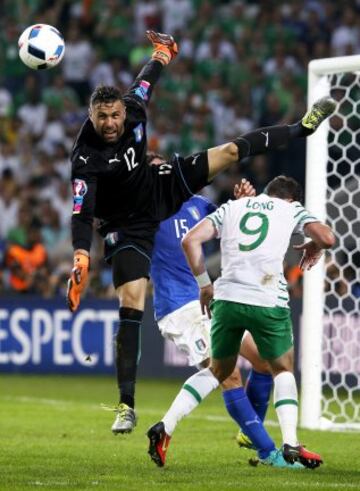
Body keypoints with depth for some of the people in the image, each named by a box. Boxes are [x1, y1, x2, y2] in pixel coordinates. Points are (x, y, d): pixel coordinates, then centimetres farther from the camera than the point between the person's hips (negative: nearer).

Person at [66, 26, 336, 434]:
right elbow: (81, 214, -36)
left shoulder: (133, 112, -17)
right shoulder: (85, 159, -31)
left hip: (159, 189, 6)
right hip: (127, 226, -6)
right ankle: (127, 405, -17)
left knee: (231, 151, 5)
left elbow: (144, 84, 7)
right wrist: (80, 260, -50)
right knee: (131, 303, -17)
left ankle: (302, 128, 32)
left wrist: (161, 54, 24)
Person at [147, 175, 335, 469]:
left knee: (218, 370, 21)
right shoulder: (292, 209, 12)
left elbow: (191, 240, 10)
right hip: (269, 302, -3)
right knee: (284, 369, 18)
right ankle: (290, 443, 2)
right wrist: (314, 247, 20)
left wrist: (204, 284, 18)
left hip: (226, 299, 3)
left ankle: (166, 426, 8)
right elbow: (327, 237, -3)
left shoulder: (232, 207, 19)